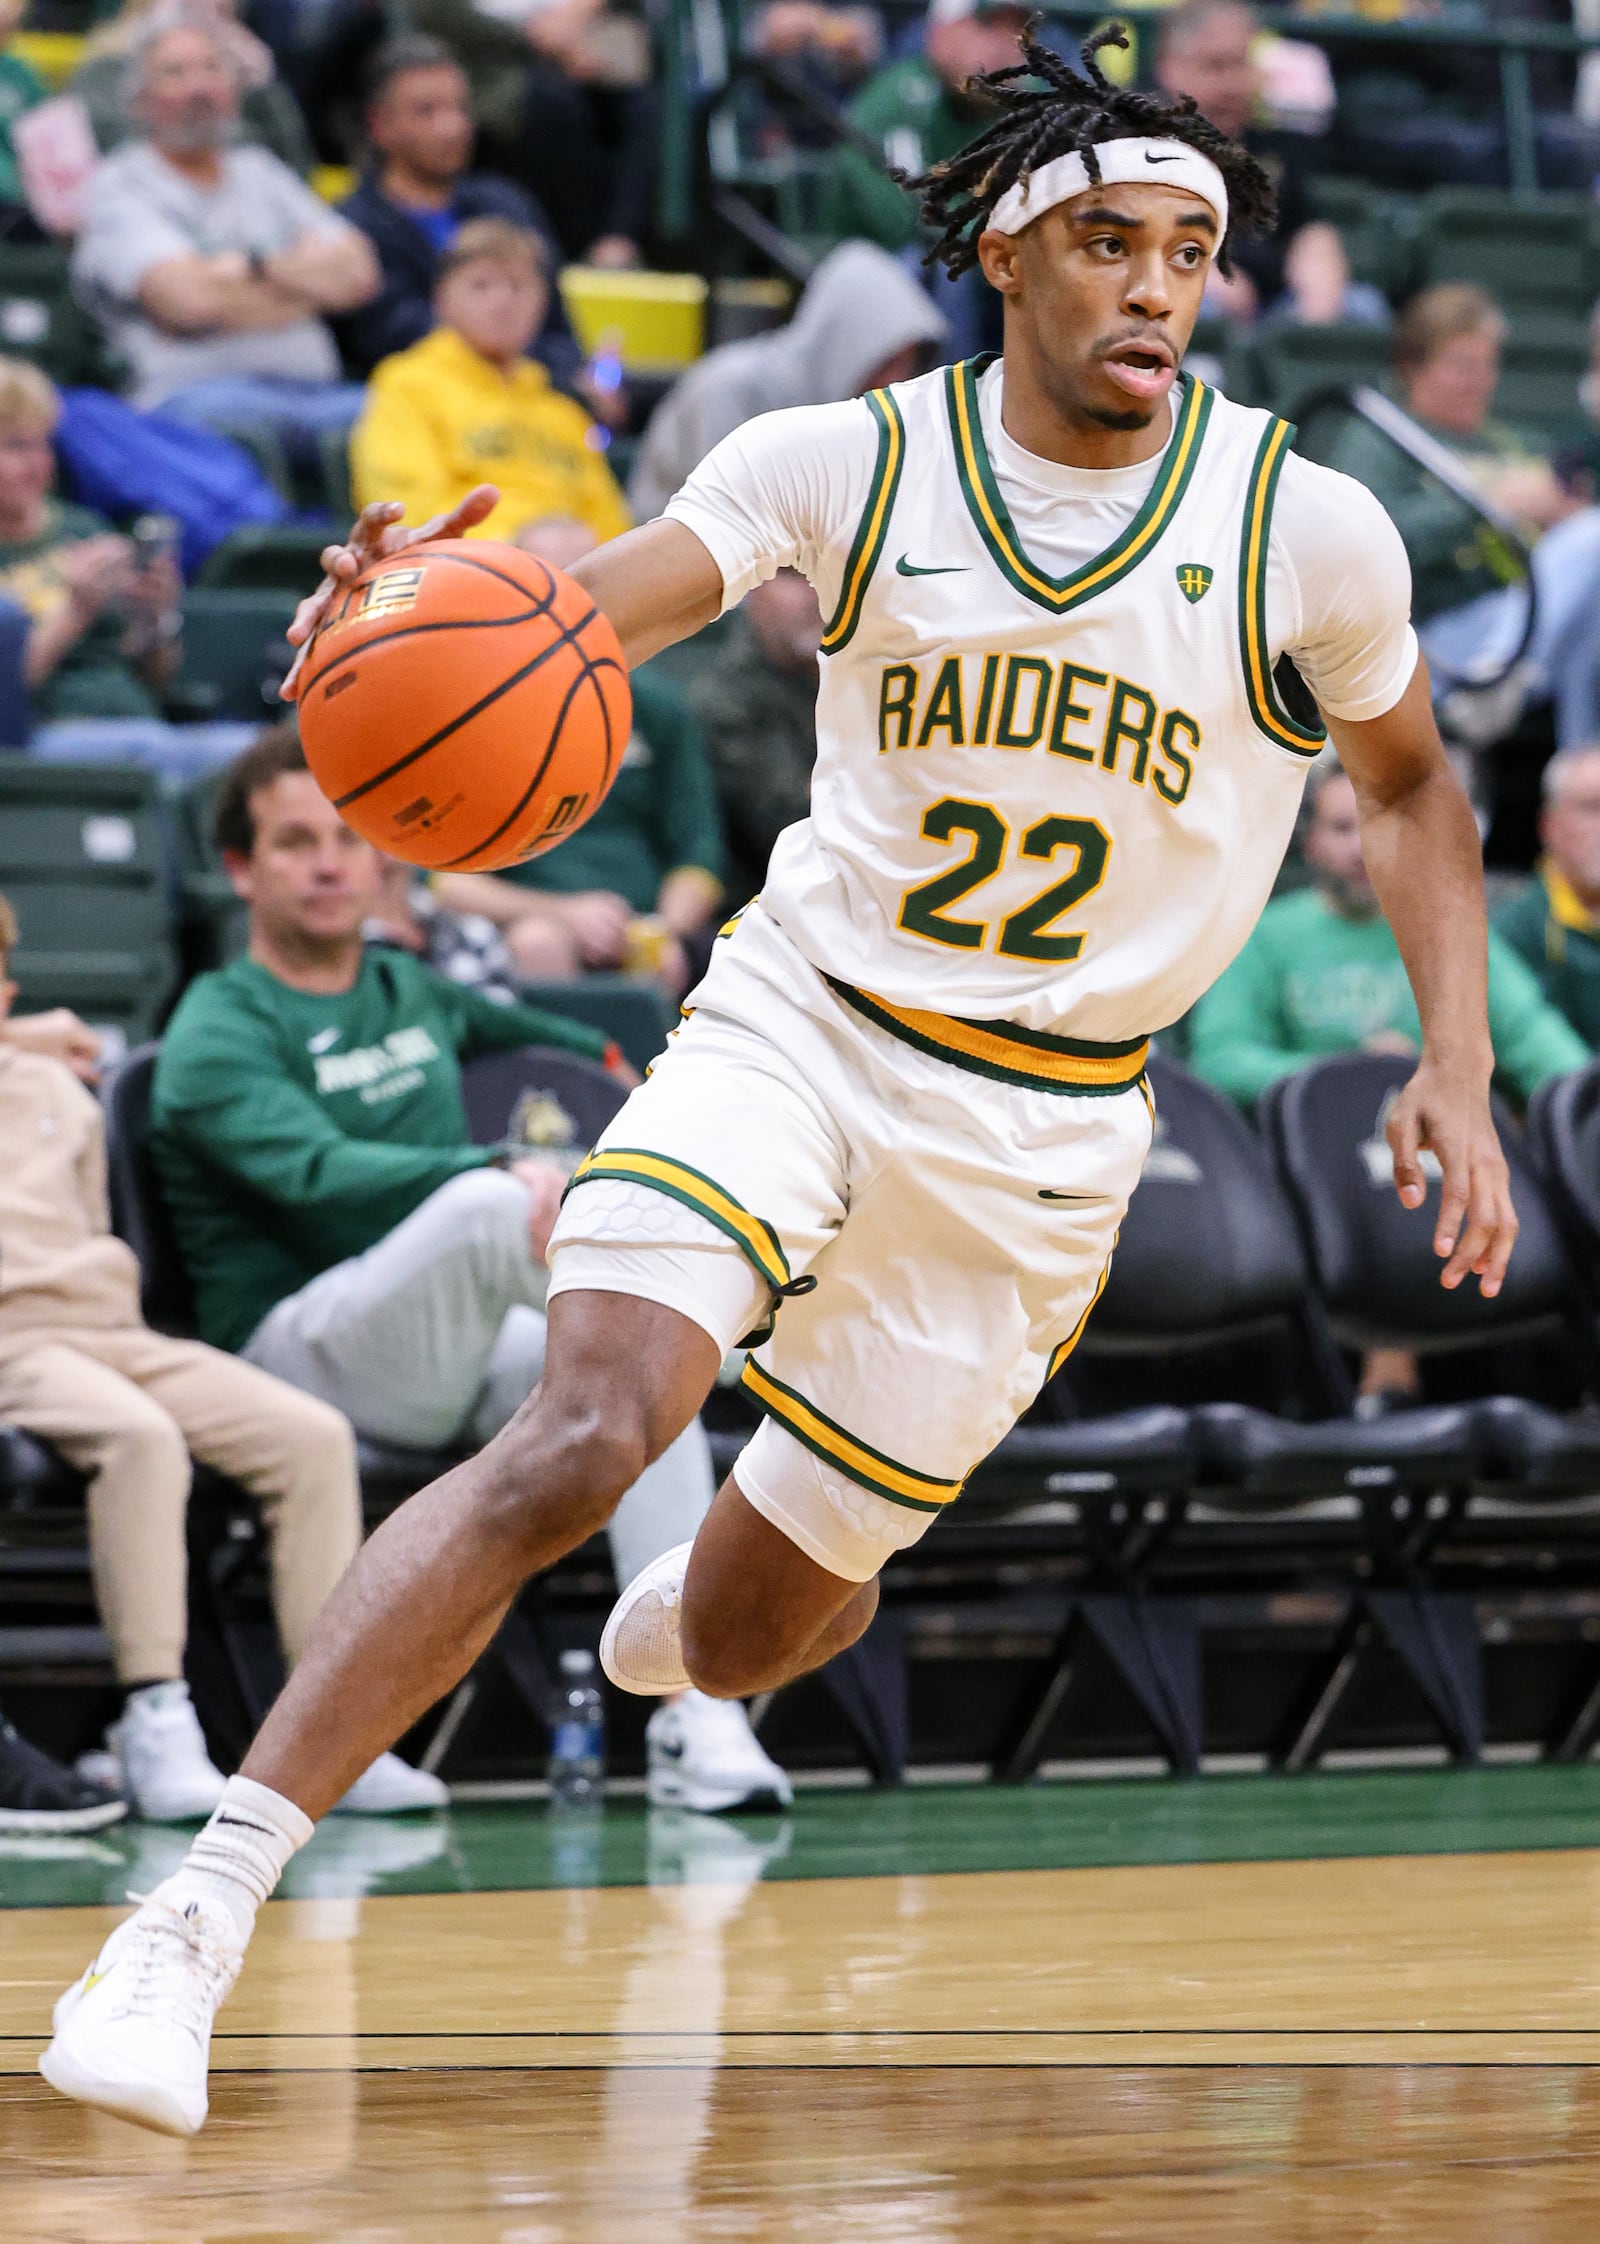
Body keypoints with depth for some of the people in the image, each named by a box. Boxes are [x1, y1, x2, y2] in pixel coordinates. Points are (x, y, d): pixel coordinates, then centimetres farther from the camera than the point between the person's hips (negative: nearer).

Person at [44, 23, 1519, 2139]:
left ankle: (688, 1632, 50)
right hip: (795, 1022, -1)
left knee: (747, 1621, 8)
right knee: (580, 1438, -25)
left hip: (1037, 1128, 1)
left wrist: (1458, 1071, 0)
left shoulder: (1310, 532, -7)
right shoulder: (848, 461, -9)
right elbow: (582, 610, -23)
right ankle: (204, 1908, -24)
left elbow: (1413, 788, 10)